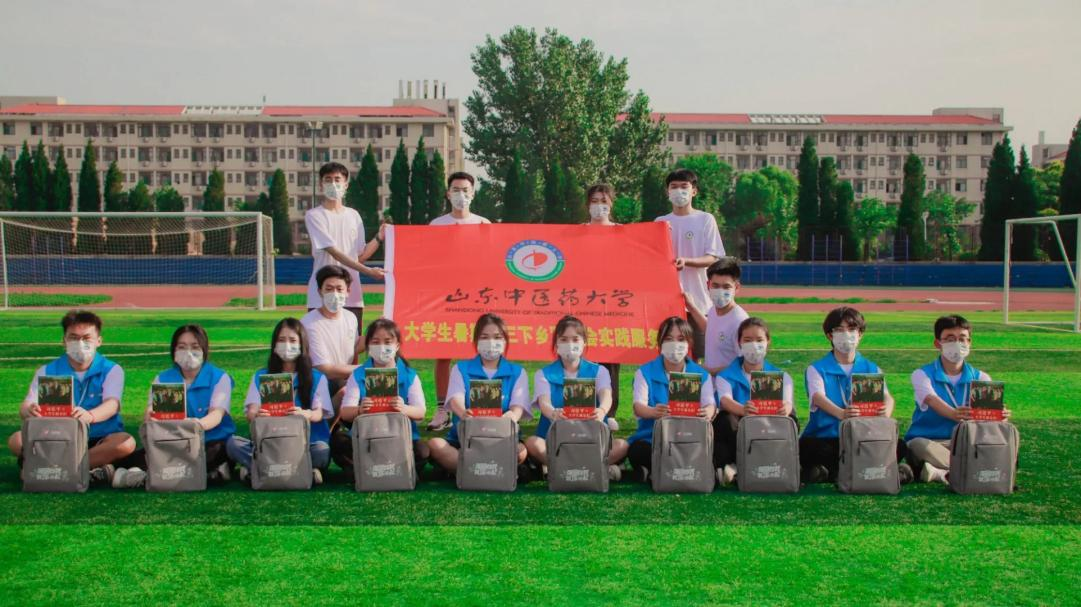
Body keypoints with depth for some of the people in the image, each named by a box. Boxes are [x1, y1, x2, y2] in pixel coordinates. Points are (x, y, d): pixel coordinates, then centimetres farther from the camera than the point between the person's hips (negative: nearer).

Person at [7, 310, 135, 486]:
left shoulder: (111, 370, 1)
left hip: (98, 441, -2)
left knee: (126, 443, -33)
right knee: (17, 440, -23)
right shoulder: (47, 372, 8)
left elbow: (112, 404, -17)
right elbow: (26, 407, -4)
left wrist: (90, 416, -42)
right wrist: (30, 411, -32)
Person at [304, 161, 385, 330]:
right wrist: (367, 271, -22)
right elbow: (333, 251, -14)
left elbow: (361, 255, 14)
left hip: (352, 296, 5)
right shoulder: (314, 215, -3)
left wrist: (379, 237, 0)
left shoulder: (353, 215, 14)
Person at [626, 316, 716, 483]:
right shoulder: (645, 372, 10)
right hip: (652, 438, -2)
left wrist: (708, 412, -30)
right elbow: (639, 406, -5)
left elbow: (710, 403, -1)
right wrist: (653, 412, -32)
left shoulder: (701, 374, 14)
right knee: (636, 450, -38)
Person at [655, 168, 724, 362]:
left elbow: (712, 258, -4)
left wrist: (686, 261, -22)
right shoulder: (660, 222, 11)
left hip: (696, 299, -2)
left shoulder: (705, 220, 2)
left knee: (695, 356, 1)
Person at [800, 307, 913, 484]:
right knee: (804, 447, -34)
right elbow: (818, 398, -14)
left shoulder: (872, 369, 14)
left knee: (898, 446, -25)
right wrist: (841, 414, -38)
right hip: (825, 439, -2)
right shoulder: (817, 369, 6)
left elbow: (886, 396, -4)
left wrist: (885, 412, -32)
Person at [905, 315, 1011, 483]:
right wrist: (954, 414, -47)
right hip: (927, 440, -3)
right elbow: (933, 401, -23)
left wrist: (1000, 414, -37)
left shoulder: (980, 378, 9)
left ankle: (940, 473, -32)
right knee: (918, 446, -38)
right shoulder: (922, 374, -2)